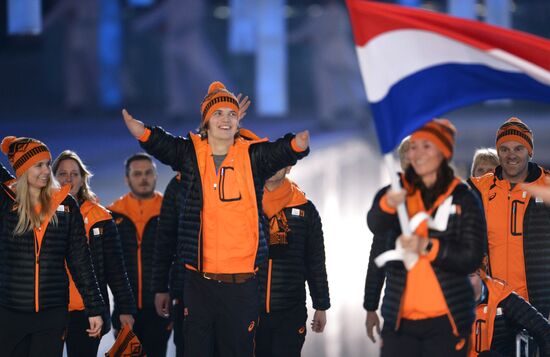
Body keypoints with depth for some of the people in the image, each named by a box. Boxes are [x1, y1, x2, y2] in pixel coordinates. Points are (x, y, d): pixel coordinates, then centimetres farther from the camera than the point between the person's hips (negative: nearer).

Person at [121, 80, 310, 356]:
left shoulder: (251, 156, 2)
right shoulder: (191, 154, 4)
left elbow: (280, 152, -16)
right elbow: (163, 145, -14)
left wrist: (297, 144, -40)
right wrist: (140, 130, -36)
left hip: (241, 282, -1)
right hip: (199, 279, 1)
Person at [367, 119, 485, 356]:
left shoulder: (464, 199, 0)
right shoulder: (396, 192, 5)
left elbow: (472, 258, -6)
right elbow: (376, 226, -16)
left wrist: (428, 247, -21)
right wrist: (387, 204, -39)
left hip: (446, 320, -2)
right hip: (400, 319, 2)